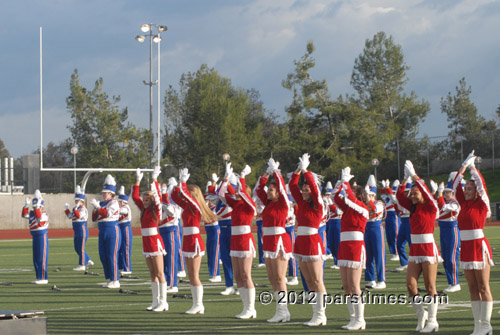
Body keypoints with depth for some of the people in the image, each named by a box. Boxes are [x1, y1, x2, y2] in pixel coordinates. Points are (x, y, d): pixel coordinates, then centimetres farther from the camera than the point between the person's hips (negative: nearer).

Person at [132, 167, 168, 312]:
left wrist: (154, 179, -15)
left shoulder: (156, 210, -6)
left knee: (159, 273, -7)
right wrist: (138, 180, 17)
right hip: (146, 241, 8)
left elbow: (157, 196, -18)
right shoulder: (143, 210, 12)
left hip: (155, 241, -8)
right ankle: (155, 301, 12)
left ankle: (163, 302, -7)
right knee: (152, 273, 9)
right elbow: (135, 196, 19)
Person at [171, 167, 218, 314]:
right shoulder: (187, 206, 11)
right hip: (188, 241, 9)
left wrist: (183, 181, -11)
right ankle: (197, 305, 13)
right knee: (191, 276, 10)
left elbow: (183, 193, -23)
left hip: (194, 241, -9)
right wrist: (180, 181, 7)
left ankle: (198, 305, -2)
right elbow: (175, 195, 16)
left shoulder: (195, 206, -12)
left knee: (194, 276, -6)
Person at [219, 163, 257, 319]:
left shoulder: (249, 205, -7)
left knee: (245, 276, -7)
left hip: (245, 240, -8)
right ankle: (247, 308, 11)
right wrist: (227, 177, 8)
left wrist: (242, 176, -8)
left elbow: (242, 191, -19)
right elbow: (222, 193, 14)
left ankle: (250, 309, -4)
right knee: (238, 276, 7)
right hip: (235, 240, 8)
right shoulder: (236, 204, 13)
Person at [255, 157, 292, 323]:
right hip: (269, 243, 9)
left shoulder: (282, 204, -7)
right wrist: (267, 174, 12)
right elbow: (259, 189, 20)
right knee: (272, 278, 9)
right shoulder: (268, 203, 13)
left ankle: (282, 312, -8)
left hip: (279, 242, -9)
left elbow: (282, 187, -16)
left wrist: (275, 171, -7)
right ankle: (282, 311, 13)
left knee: (279, 278, -9)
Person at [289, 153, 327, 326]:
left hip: (313, 242, -8)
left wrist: (305, 171, -14)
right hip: (301, 243, 8)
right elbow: (292, 185, 11)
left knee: (317, 281, -6)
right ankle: (316, 314, 11)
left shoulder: (318, 206, -6)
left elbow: (314, 187, -18)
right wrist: (298, 171, 1)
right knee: (309, 281, 8)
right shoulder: (302, 204, 11)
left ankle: (321, 315, -5)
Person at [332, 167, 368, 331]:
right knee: (346, 287, 8)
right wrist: (341, 181, 8)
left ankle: (360, 320, -5)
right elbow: (336, 197, 16)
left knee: (354, 287, -8)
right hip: (344, 246, 8)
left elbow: (350, 197, -19)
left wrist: (346, 180, -11)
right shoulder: (348, 208, 15)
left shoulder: (363, 208, -6)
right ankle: (353, 319, 12)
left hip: (355, 247, -8)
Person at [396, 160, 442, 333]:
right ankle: (421, 314, 15)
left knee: (430, 286, -3)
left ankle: (432, 321, 3)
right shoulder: (413, 208, 11)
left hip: (428, 249, -6)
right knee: (410, 284, -3)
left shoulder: (430, 207, -6)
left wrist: (414, 175, -17)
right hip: (414, 250, 6)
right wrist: (405, 179, -1)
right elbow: (399, 196, 6)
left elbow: (426, 192, -21)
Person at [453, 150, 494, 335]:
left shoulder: (481, 205, -4)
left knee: (483, 287, -3)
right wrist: (464, 166, 11)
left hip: (479, 247, -7)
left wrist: (472, 167, -5)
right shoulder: (463, 204, 11)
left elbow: (481, 184, -12)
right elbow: (455, 185, 14)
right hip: (466, 248, 7)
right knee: (473, 288, 7)